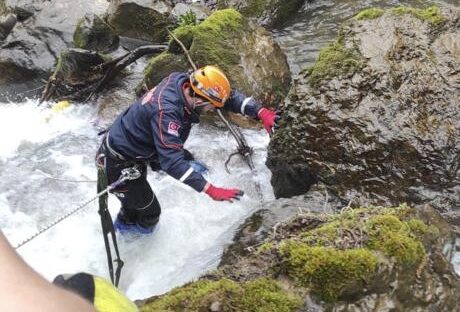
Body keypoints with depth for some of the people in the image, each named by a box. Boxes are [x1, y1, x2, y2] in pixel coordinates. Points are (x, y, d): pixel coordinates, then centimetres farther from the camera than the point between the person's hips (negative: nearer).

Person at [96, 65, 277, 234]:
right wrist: (211, 190, -47)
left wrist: (261, 112, -19)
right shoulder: (165, 111, -40)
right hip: (118, 164, -9)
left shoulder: (185, 82, -15)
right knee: (150, 212, 8)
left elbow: (229, 96, -7)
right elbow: (172, 161, -44)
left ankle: (124, 223, 59)